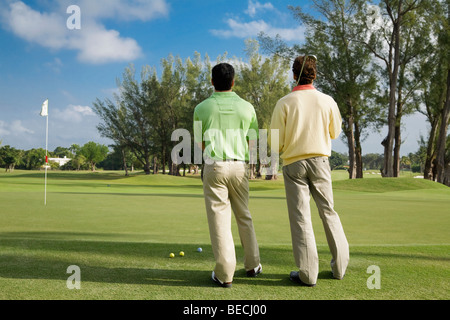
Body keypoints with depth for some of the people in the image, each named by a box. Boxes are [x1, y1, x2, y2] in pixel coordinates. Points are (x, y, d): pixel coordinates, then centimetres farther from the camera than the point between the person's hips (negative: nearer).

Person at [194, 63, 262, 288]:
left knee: (219, 218, 1)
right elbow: (252, 141, 6)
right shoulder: (247, 107, 1)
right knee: (244, 216, 16)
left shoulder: (202, 108, -2)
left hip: (214, 167, -2)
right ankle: (252, 265, 26)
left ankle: (225, 274, 3)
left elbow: (201, 144, 5)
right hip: (239, 167, 2)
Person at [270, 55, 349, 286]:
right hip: (320, 161, 2)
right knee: (328, 211, 13)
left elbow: (275, 143, -8)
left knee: (300, 217, 2)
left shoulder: (284, 103, -10)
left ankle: (307, 274, 6)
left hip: (293, 164, -2)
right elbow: (335, 132, 12)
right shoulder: (327, 101, -3)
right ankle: (339, 266, 22)